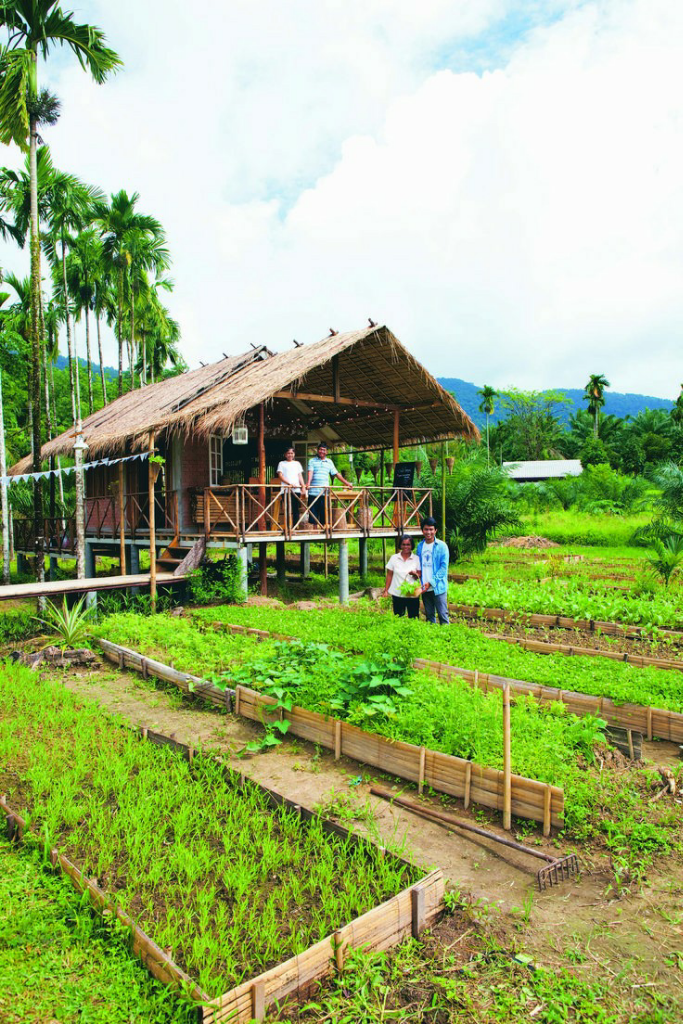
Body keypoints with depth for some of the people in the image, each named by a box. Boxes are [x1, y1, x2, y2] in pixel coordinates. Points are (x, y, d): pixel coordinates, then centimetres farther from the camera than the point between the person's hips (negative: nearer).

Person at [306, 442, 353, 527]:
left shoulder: (329, 462, 15)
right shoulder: (312, 461, 7)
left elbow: (336, 474, 16)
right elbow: (310, 472, -7)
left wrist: (346, 483, 11)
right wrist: (308, 483, -24)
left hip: (325, 491, 2)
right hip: (313, 491, -2)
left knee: (324, 512, 2)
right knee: (313, 511, -1)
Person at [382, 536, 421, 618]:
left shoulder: (416, 559, 3)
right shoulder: (394, 558, 4)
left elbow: (419, 575, 2)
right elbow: (389, 575, 8)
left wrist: (415, 574, -20)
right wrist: (386, 591, 4)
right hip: (397, 595, 1)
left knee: (413, 618, 0)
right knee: (398, 618, 3)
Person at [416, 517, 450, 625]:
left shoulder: (442, 546, -6)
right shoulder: (420, 546, 8)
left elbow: (444, 567, -9)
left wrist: (431, 582, -15)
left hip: (438, 587, -4)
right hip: (424, 587, 5)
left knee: (443, 614, -2)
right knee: (429, 615, 13)